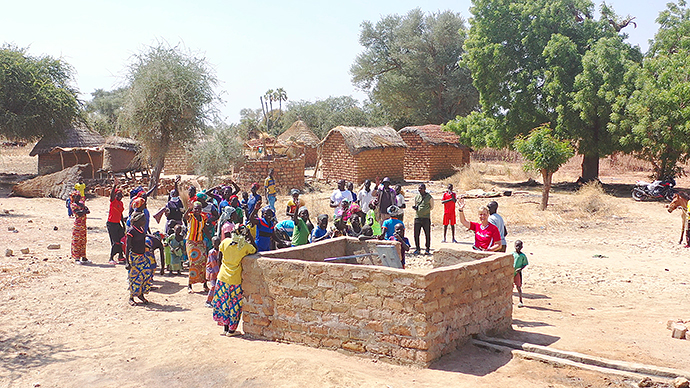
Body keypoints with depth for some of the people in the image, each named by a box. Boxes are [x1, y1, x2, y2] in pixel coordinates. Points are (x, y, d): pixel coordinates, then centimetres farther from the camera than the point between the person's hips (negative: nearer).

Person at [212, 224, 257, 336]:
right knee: (234, 304, 10)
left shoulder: (226, 242, -6)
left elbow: (220, 249, 11)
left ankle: (225, 328, 22)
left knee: (222, 302, 16)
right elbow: (255, 250, 8)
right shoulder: (246, 246, -11)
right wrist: (250, 237, 8)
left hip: (222, 278, 2)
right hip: (235, 280, -2)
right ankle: (231, 329, 14)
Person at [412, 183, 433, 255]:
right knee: (416, 234, 1)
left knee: (427, 234, 0)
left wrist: (426, 210, -3)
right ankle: (417, 249, 14)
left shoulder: (429, 197, 1)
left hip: (426, 217, -3)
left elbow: (431, 207, 10)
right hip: (417, 217, 3)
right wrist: (415, 207, 1)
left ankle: (427, 249, 11)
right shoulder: (416, 197, 12)